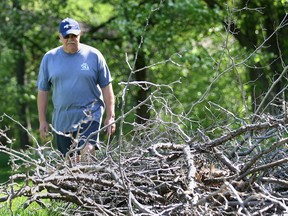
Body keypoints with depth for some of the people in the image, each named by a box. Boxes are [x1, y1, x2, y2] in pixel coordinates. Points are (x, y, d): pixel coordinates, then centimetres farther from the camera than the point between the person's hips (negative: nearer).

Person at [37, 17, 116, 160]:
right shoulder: (49, 58, 6)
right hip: (62, 121, 3)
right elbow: (43, 91, 11)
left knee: (87, 151, -23)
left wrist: (110, 116, 0)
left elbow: (106, 87, 4)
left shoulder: (93, 55, 0)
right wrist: (42, 120, 8)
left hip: (90, 117, -3)